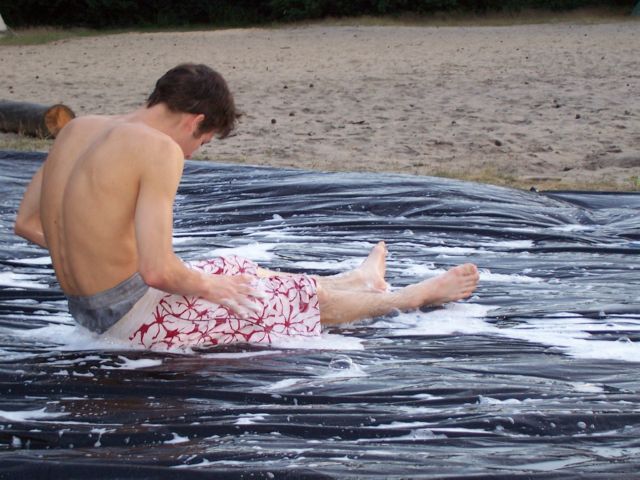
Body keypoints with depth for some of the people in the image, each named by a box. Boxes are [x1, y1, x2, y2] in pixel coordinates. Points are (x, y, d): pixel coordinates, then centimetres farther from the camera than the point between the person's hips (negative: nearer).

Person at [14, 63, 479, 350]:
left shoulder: (77, 128, 3)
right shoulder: (159, 150, -21)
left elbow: (26, 223, 10)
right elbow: (157, 270, -27)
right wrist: (206, 286, -7)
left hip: (86, 309, 9)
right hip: (135, 320, -8)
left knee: (239, 271, 29)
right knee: (305, 298, 9)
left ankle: (357, 281, 51)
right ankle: (416, 295, 32)